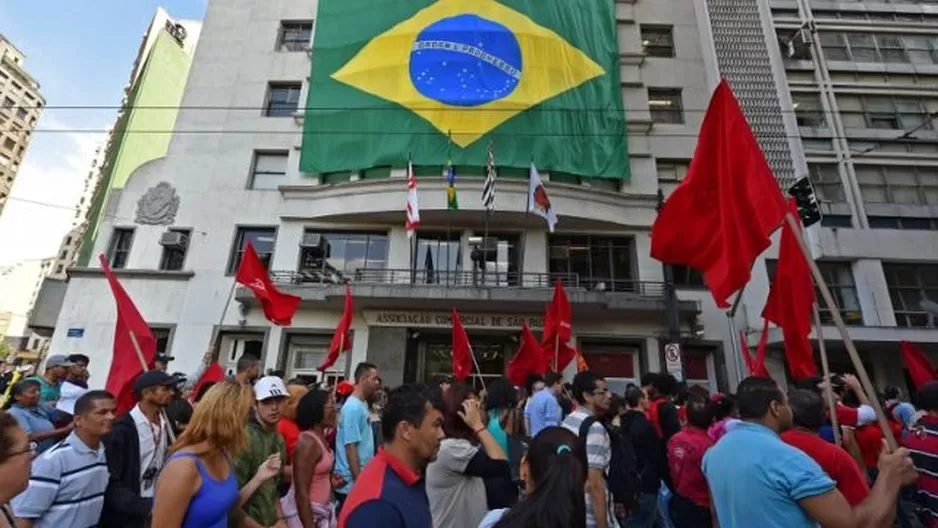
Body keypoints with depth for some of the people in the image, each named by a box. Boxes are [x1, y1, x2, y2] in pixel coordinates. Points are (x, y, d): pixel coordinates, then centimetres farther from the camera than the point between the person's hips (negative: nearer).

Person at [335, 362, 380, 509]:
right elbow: (350, 447, -22)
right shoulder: (353, 408, -21)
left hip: (362, 477, 9)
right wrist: (358, 481, -19)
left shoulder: (363, 404, 7)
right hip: (352, 483, -9)